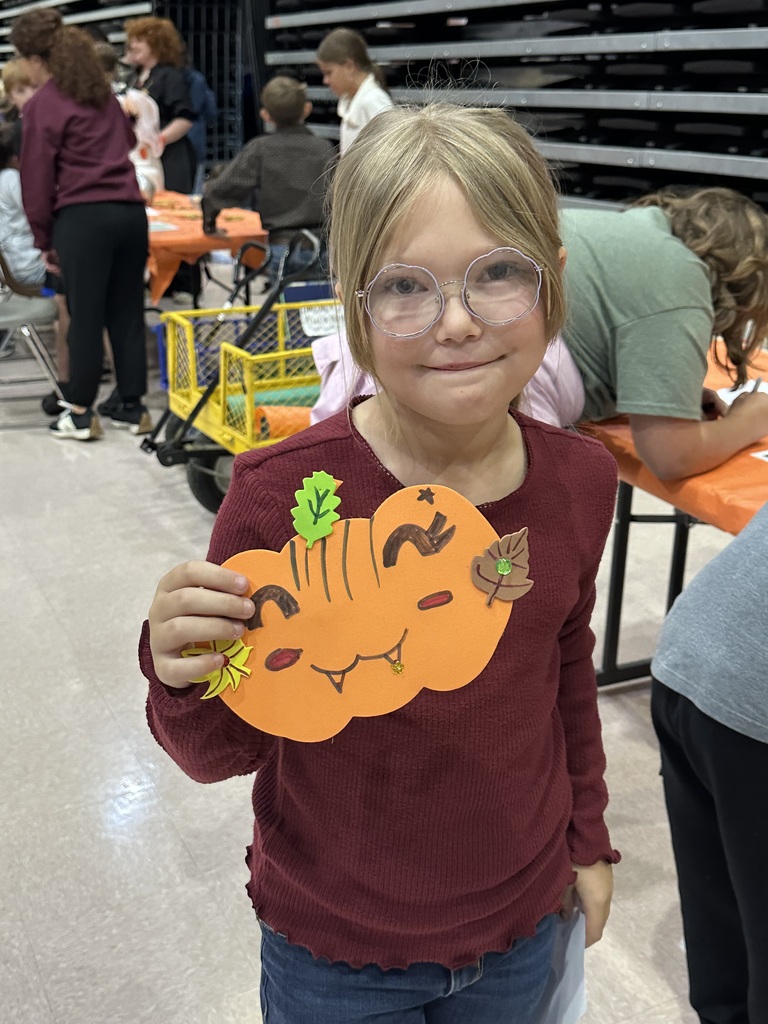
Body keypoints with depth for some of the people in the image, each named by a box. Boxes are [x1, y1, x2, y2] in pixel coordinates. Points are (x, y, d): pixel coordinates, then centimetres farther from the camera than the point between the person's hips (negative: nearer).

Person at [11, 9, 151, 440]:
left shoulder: (42, 105, -3)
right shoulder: (102, 91, 17)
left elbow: (37, 177, -2)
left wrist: (44, 239, 6)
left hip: (83, 218, -6)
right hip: (130, 211, 6)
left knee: (85, 318, 0)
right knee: (128, 314, 10)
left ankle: (81, 415, 8)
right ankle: (134, 408, 16)